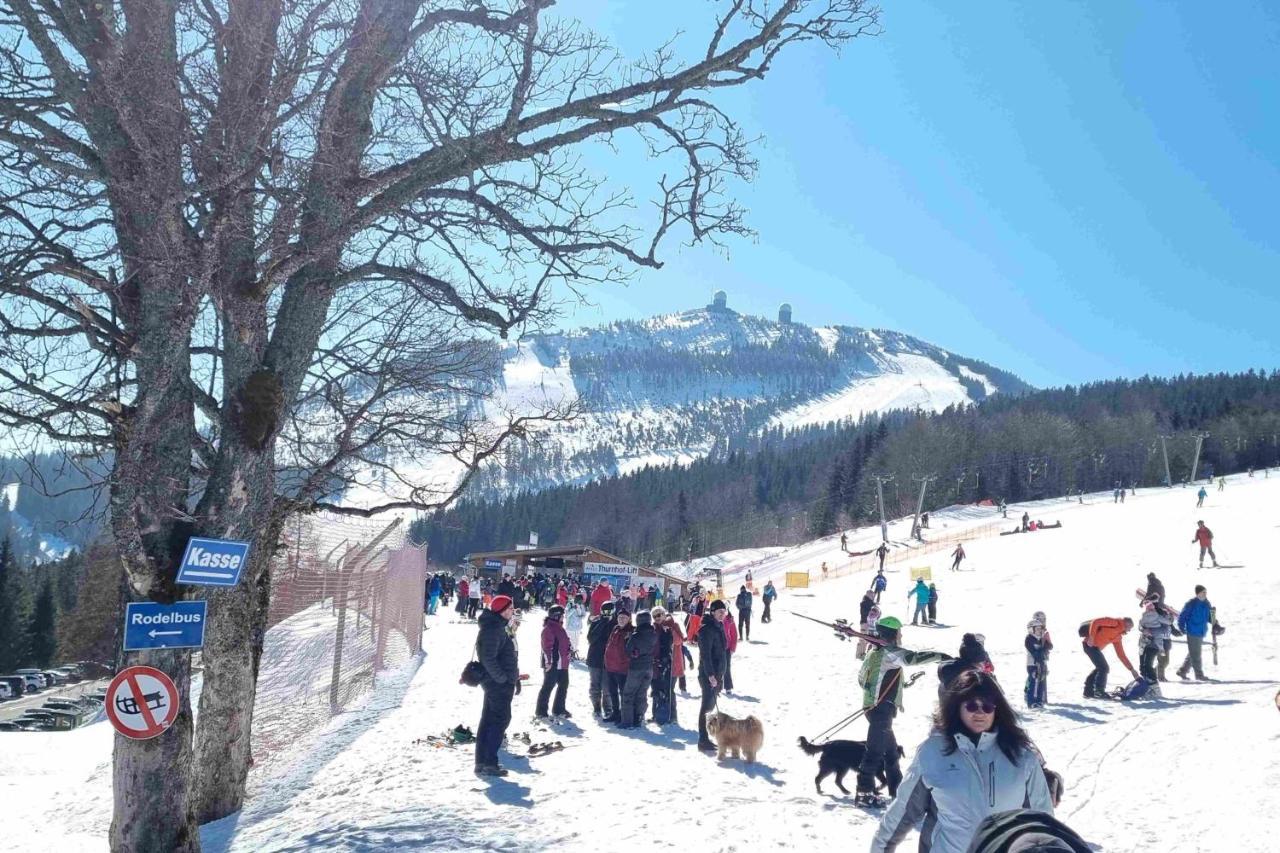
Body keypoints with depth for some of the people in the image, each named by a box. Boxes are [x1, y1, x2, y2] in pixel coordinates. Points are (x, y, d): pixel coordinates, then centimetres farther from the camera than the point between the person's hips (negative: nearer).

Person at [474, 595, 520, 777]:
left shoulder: (497, 628, 17)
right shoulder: (493, 629, -17)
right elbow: (488, 658, -25)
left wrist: (513, 679, 20)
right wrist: (503, 679, -21)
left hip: (496, 682, 11)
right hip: (499, 684, -11)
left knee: (489, 720, 12)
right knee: (500, 719, -8)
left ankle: (483, 762, 18)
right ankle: (487, 763, -7)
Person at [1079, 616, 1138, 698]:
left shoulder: (1118, 637, 20)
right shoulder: (1114, 623, -5)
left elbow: (1121, 654, 22)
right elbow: (1095, 622, -17)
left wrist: (1131, 669, 19)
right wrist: (1091, 637, -22)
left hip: (1095, 647, 9)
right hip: (1090, 644, -9)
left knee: (1101, 668, 16)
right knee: (1104, 668, -8)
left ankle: (1088, 691, 22)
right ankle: (1099, 692, -3)